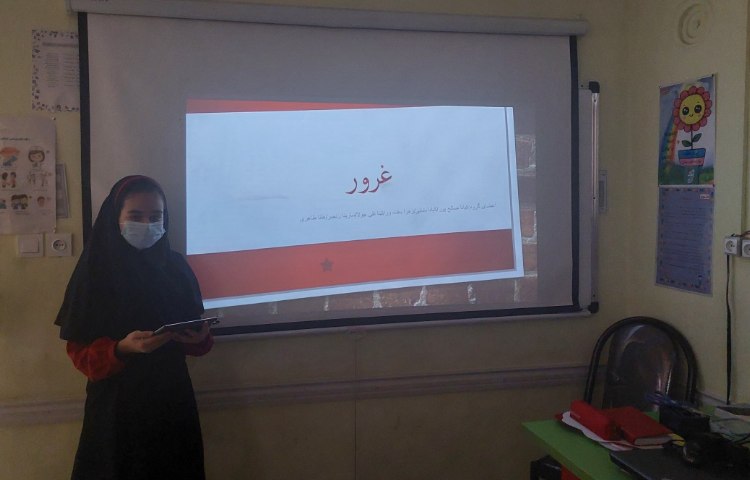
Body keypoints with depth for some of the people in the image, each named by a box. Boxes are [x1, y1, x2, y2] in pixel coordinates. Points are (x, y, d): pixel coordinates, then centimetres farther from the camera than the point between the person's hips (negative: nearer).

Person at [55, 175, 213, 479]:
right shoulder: (95, 273, -7)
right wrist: (121, 349, -25)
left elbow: (196, 335, 6)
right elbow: (79, 352, -8)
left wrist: (200, 338, -16)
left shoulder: (176, 267, 2)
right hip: (116, 405, -3)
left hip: (172, 399, 3)